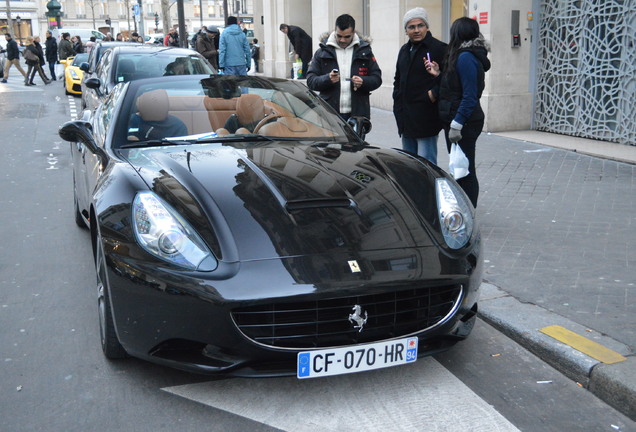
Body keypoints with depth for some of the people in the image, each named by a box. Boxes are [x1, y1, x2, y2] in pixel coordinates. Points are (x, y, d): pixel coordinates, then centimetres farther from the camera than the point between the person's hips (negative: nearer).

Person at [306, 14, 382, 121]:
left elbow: (377, 78, 9)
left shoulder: (364, 51, 9)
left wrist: (363, 82, -13)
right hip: (330, 114, -1)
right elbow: (310, 80, 2)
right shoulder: (323, 51, 6)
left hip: (358, 114, 1)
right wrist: (327, 79, -18)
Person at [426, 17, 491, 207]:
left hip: (464, 122, -10)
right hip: (461, 121, 10)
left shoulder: (465, 57, -15)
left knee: (464, 170, -3)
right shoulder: (465, 55, 15)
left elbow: (469, 96, -19)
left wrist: (456, 125, -20)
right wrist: (439, 74, 6)